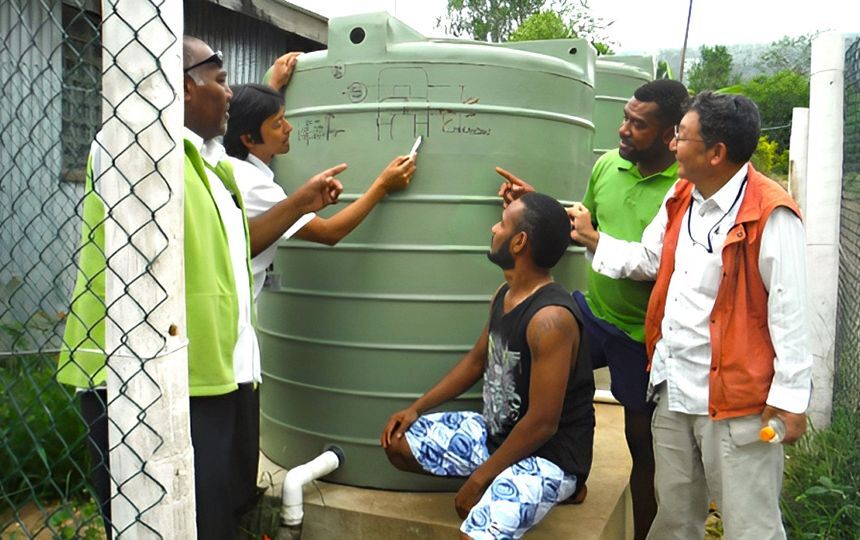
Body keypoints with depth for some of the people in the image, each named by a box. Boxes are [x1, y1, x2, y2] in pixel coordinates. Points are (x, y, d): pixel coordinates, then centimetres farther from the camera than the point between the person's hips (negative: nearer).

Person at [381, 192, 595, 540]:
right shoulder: (505, 294, 1)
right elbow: (477, 360, 14)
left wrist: (480, 478, -16)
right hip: (498, 432, 9)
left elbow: (542, 424, -26)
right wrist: (417, 408, 8)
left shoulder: (550, 319, -28)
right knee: (398, 443, 7)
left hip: (549, 454, -9)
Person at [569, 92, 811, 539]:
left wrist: (790, 396, -13)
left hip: (735, 399, -7)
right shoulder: (680, 198, 7)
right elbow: (648, 260, 18)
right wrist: (592, 239, 16)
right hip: (674, 389, 8)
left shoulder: (771, 215, -17)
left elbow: (789, 311, -15)